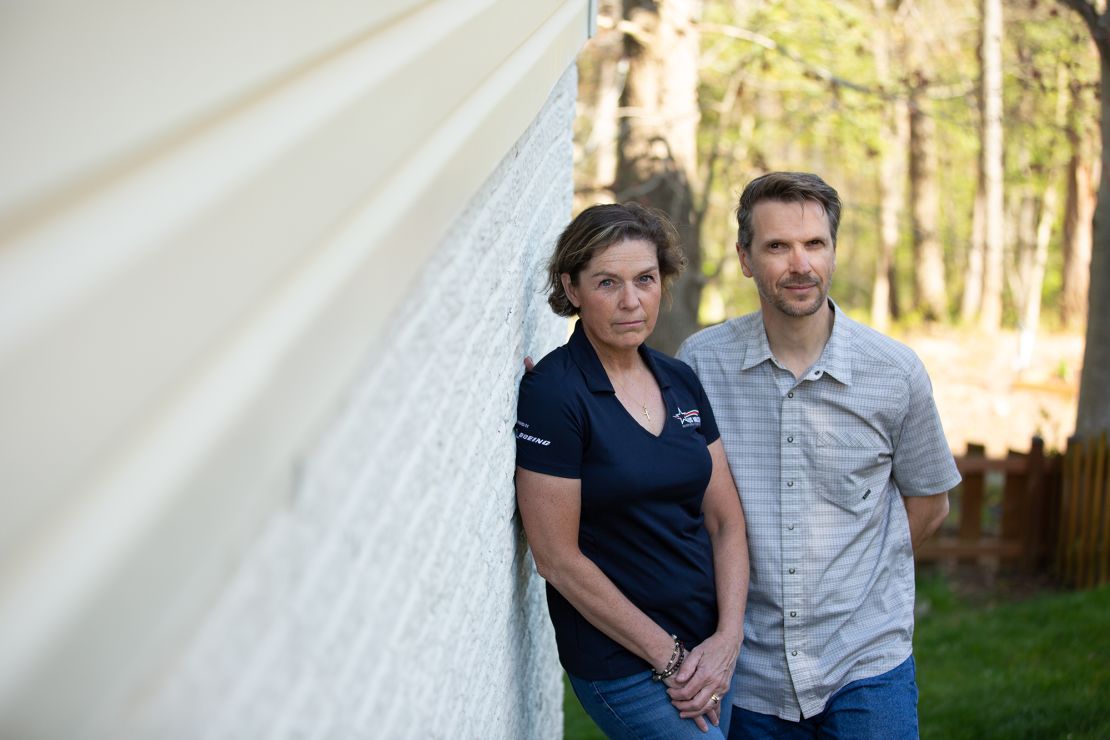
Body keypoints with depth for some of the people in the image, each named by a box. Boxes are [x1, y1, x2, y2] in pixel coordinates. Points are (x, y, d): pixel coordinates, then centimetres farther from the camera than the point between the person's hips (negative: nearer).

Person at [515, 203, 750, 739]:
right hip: (621, 666, -6)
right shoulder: (552, 393, -13)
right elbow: (557, 557, -14)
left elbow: (725, 520, 8)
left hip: (711, 649, 6)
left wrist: (728, 639, -5)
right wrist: (670, 656, -11)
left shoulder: (681, 382, 6)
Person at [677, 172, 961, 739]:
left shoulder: (896, 372, -4)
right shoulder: (700, 362, -4)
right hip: (748, 666, 1)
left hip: (866, 664, -1)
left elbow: (928, 502, 10)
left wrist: (861, 578, 10)